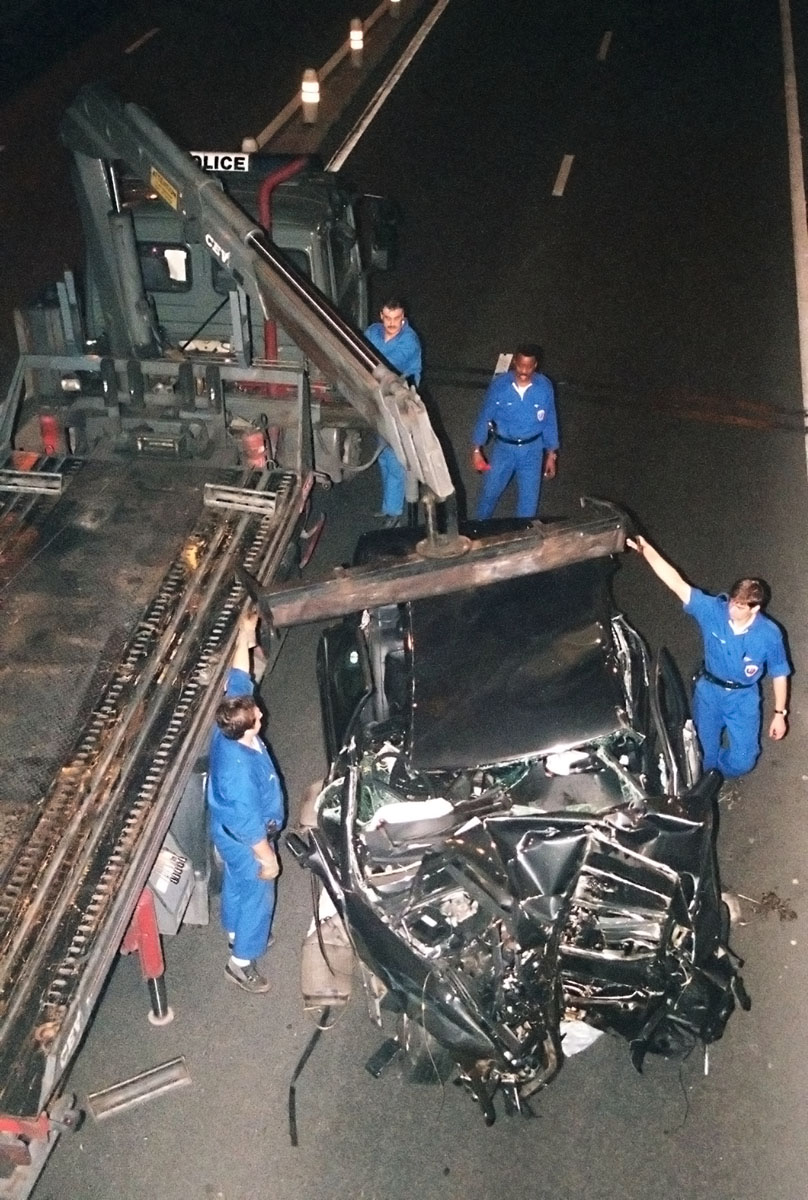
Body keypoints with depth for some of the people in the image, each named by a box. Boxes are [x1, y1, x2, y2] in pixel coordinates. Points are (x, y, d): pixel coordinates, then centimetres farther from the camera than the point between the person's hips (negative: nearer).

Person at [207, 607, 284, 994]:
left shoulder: (226, 729, -20)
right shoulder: (239, 770, -41)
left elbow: (237, 680, -7)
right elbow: (250, 824, -30)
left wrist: (245, 636, -8)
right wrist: (268, 859, -17)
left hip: (227, 831, 8)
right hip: (244, 842, -8)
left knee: (235, 883, 30)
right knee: (258, 895, 13)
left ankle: (235, 931, 55)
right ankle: (241, 961, 31)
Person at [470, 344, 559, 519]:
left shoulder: (544, 386, -13)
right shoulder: (499, 384, -16)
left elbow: (550, 422, -2)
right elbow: (485, 417, -6)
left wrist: (551, 454, 2)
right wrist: (476, 449, -3)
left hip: (532, 449, 0)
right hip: (503, 447, 0)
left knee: (529, 498, 8)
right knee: (489, 492, 13)